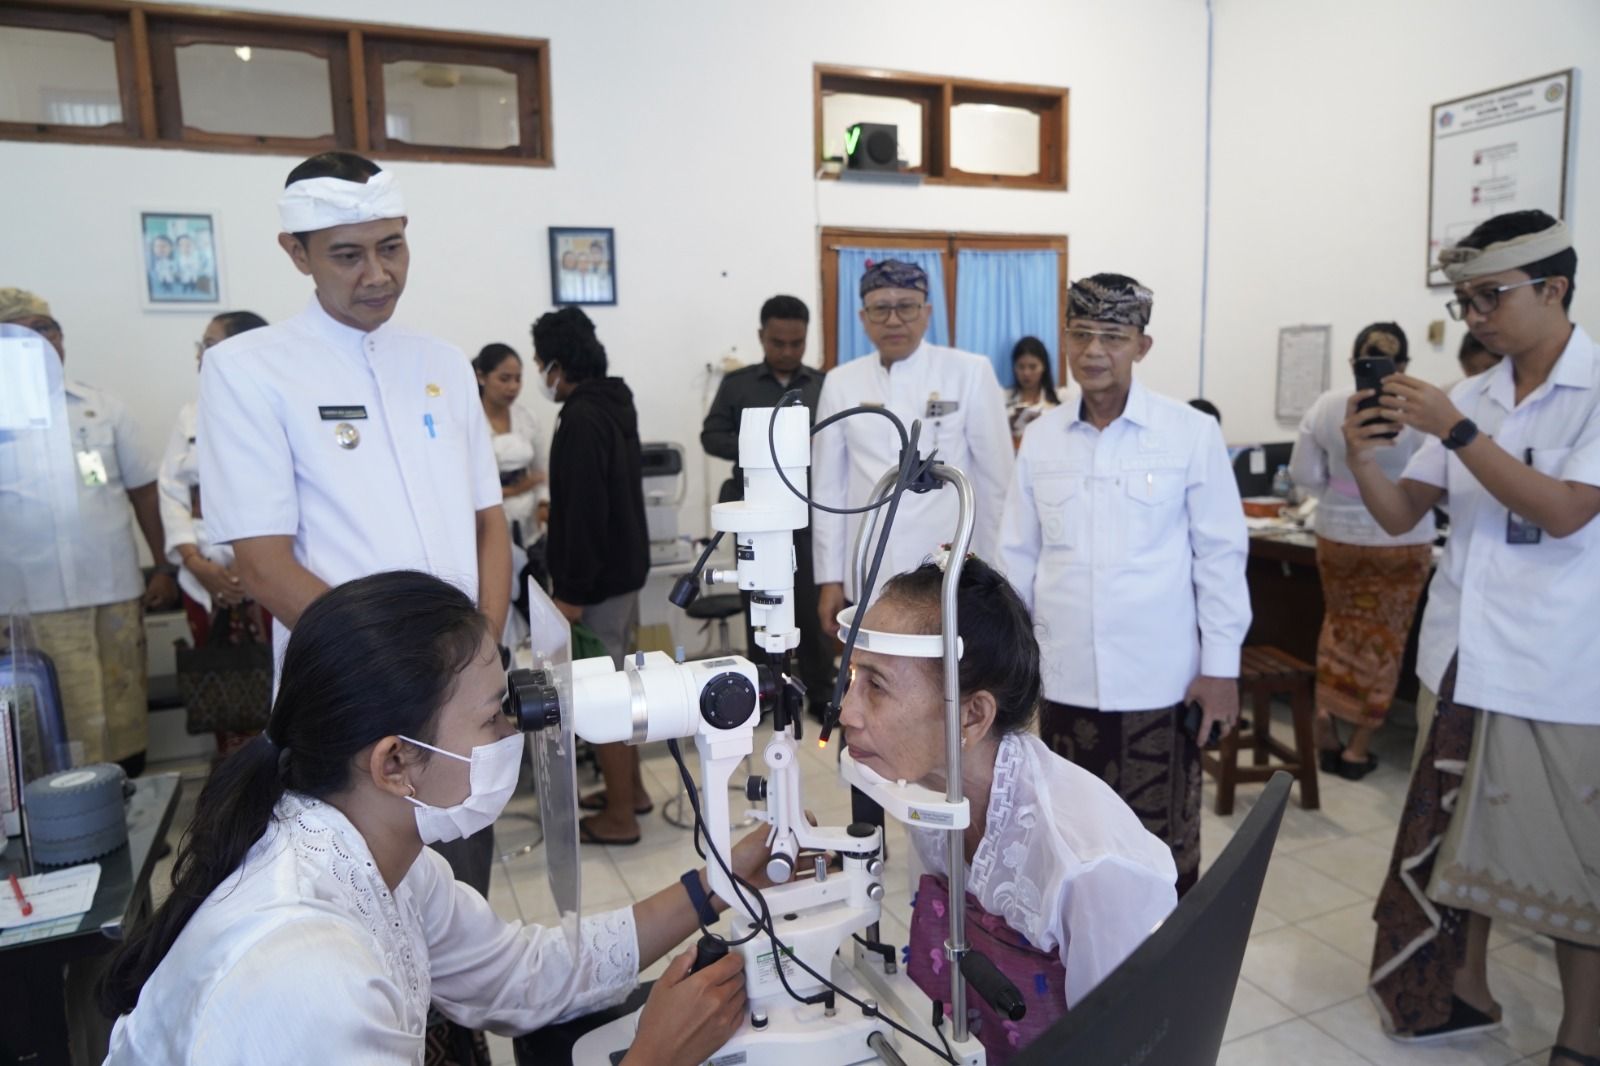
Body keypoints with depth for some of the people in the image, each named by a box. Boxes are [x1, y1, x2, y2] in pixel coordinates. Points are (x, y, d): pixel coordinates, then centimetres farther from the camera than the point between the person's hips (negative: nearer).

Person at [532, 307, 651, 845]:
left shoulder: (581, 420, -19)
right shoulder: (614, 407, 11)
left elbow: (585, 513, -23)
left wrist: (571, 592, -20)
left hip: (597, 578, -10)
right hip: (624, 566, 10)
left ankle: (619, 816, 9)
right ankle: (631, 789, 30)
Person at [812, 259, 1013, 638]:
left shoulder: (970, 372, -2)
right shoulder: (841, 383, 5)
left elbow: (997, 477, 0)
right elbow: (828, 487, 7)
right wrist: (829, 578, 6)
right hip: (870, 580, 2)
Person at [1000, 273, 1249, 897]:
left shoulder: (1192, 434, -5)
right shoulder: (1041, 437, 4)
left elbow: (1220, 555, -2)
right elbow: (1019, 557, 9)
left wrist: (1221, 666, -3)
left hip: (1158, 680, -3)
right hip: (1064, 678, 3)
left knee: (1160, 848, 8)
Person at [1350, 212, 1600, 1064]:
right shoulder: (1474, 397, 7)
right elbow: (1399, 515, 7)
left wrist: (1453, 430, -21)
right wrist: (1360, 456, -11)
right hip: (1466, 655, 6)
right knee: (1454, 829, 14)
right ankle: (1464, 990, 32)